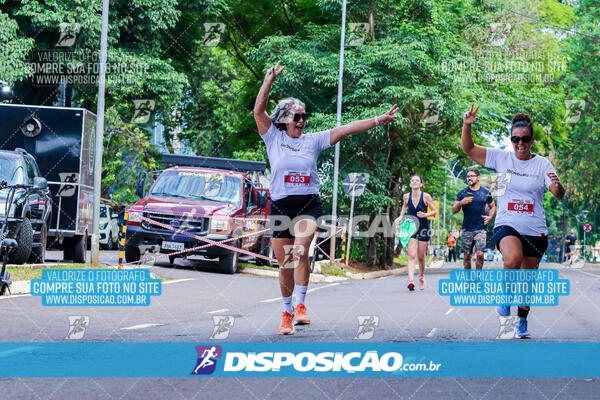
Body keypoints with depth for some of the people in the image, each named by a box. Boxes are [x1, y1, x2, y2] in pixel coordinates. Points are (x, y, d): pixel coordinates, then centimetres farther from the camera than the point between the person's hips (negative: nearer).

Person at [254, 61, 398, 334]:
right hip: (280, 206, 0)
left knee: (300, 254, -23)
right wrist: (269, 82, -13)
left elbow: (344, 130, 1)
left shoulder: (313, 140, 8)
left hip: (308, 205, 0)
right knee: (284, 265, 4)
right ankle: (287, 312, 20)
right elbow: (259, 111, -6)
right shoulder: (274, 138, 5)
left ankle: (300, 306, -16)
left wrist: (377, 121, -5)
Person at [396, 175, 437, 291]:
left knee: (421, 256, 7)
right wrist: (401, 216, 4)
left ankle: (421, 276, 35)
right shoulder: (406, 196, 0)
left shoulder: (426, 196, -7)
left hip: (423, 228, -1)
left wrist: (425, 214, -20)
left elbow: (434, 211, -2)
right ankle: (411, 281, -24)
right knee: (411, 255, -14)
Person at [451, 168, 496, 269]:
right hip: (467, 229, 1)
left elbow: (492, 206, 21)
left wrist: (490, 217, 1)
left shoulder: (485, 192, 7)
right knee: (467, 256, 3)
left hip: (481, 229, -1)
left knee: (480, 254, -14)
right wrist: (461, 203, -13)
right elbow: (453, 210, 7)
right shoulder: (462, 193, 6)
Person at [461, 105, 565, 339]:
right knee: (513, 259, -33)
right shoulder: (501, 158, 3)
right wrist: (467, 126, -13)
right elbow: (469, 149, 4)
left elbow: (559, 194, -9)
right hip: (507, 225, -1)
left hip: (535, 230, 1)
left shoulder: (542, 164, 0)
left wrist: (557, 186, -32)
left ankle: (522, 322, 30)